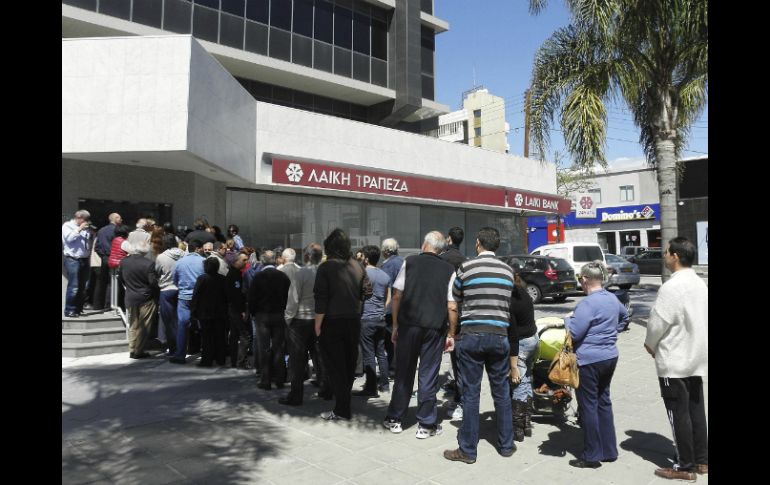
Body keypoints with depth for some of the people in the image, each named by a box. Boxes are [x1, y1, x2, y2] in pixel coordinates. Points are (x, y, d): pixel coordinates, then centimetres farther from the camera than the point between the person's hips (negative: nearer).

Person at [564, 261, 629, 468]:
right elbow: (624, 316, 28)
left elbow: (574, 333, -21)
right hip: (610, 357, 9)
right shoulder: (612, 299, 7)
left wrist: (568, 318, -3)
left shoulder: (587, 303, -21)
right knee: (604, 402, 18)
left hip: (589, 360, -8)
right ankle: (609, 451, 27)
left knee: (588, 406, 2)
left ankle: (592, 456, 11)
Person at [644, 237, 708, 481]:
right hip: (696, 357, 9)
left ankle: (685, 467, 11)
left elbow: (658, 322, -19)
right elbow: (699, 320, 13)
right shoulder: (700, 284, 7)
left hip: (674, 362, -9)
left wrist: (650, 344, 1)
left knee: (679, 414, 1)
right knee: (696, 409, 16)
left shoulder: (672, 287, -22)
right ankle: (701, 460, 26)